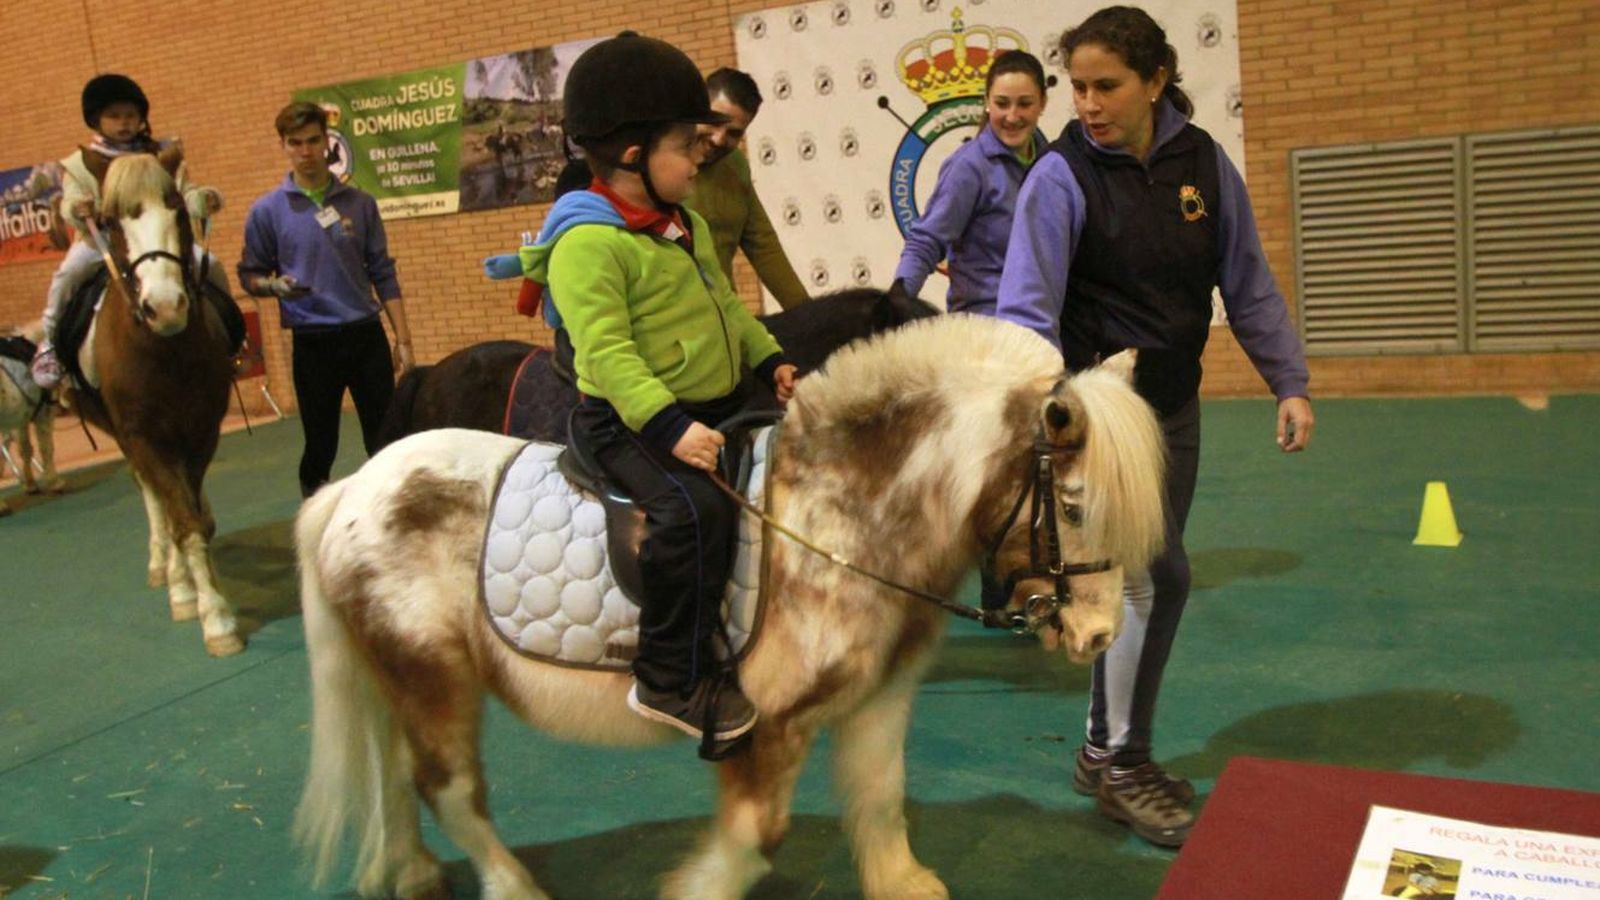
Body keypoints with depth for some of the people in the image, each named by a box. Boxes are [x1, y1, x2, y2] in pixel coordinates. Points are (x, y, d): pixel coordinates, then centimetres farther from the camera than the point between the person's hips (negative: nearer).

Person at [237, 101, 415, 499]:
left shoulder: (359, 202, 4)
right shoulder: (267, 210, -1)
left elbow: (383, 273, 6)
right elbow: (250, 275, 5)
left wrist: (403, 338, 2)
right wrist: (275, 285, -18)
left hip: (367, 335, 2)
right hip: (313, 343, -2)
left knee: (384, 442, 6)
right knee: (320, 449, 7)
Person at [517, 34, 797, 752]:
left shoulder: (688, 226, 14)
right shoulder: (588, 242, -18)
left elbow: (726, 305, 24)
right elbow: (606, 351, -27)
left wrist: (769, 357, 10)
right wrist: (669, 425, -36)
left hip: (714, 406, 10)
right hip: (626, 421, -10)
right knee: (695, 508, -32)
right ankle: (672, 681, -17)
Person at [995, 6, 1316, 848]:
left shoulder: (1202, 161, 0)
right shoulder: (1061, 175, -14)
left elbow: (1246, 282, 7)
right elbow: (1027, 305, -22)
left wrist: (1288, 382, 3)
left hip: (1175, 406, 6)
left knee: (1140, 578, 12)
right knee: (1157, 573, -13)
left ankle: (1111, 747, 28)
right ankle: (1118, 763, 5)